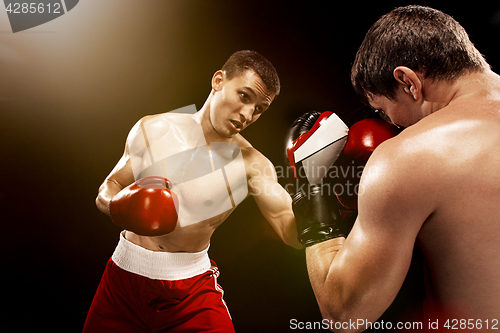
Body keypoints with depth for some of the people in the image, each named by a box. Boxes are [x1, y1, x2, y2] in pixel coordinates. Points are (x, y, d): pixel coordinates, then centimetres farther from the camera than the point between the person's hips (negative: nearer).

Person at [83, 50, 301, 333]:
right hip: (125, 275, 2)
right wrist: (119, 206, -20)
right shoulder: (152, 129, -5)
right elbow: (107, 190, 2)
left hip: (191, 288, -1)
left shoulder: (251, 165, -12)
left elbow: (292, 231, -18)